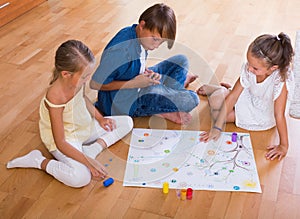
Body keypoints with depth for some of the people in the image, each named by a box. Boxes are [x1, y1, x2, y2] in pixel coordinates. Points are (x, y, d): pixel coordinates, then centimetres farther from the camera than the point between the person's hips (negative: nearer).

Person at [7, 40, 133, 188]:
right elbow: (60, 143, -29)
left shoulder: (77, 81, -13)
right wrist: (88, 162, -30)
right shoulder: (56, 98, -34)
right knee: (81, 177, -32)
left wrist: (100, 118, 3)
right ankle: (39, 161, -9)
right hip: (66, 140, -8)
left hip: (86, 127, 8)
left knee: (127, 122, 9)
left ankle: (98, 145, -9)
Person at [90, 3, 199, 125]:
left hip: (137, 85, 9)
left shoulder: (137, 33, -6)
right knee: (191, 100, -17)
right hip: (124, 103, -9)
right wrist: (134, 83, -25)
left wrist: (148, 74, -10)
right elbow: (95, 84, -27)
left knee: (181, 61, 12)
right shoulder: (121, 51, -32)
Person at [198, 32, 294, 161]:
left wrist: (283, 146, -26)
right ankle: (221, 90, 26)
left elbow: (279, 115, -33)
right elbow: (233, 97, -22)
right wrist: (217, 127, -25)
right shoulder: (249, 69, -26)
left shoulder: (280, 80, -39)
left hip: (263, 116, -4)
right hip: (249, 98, 4)